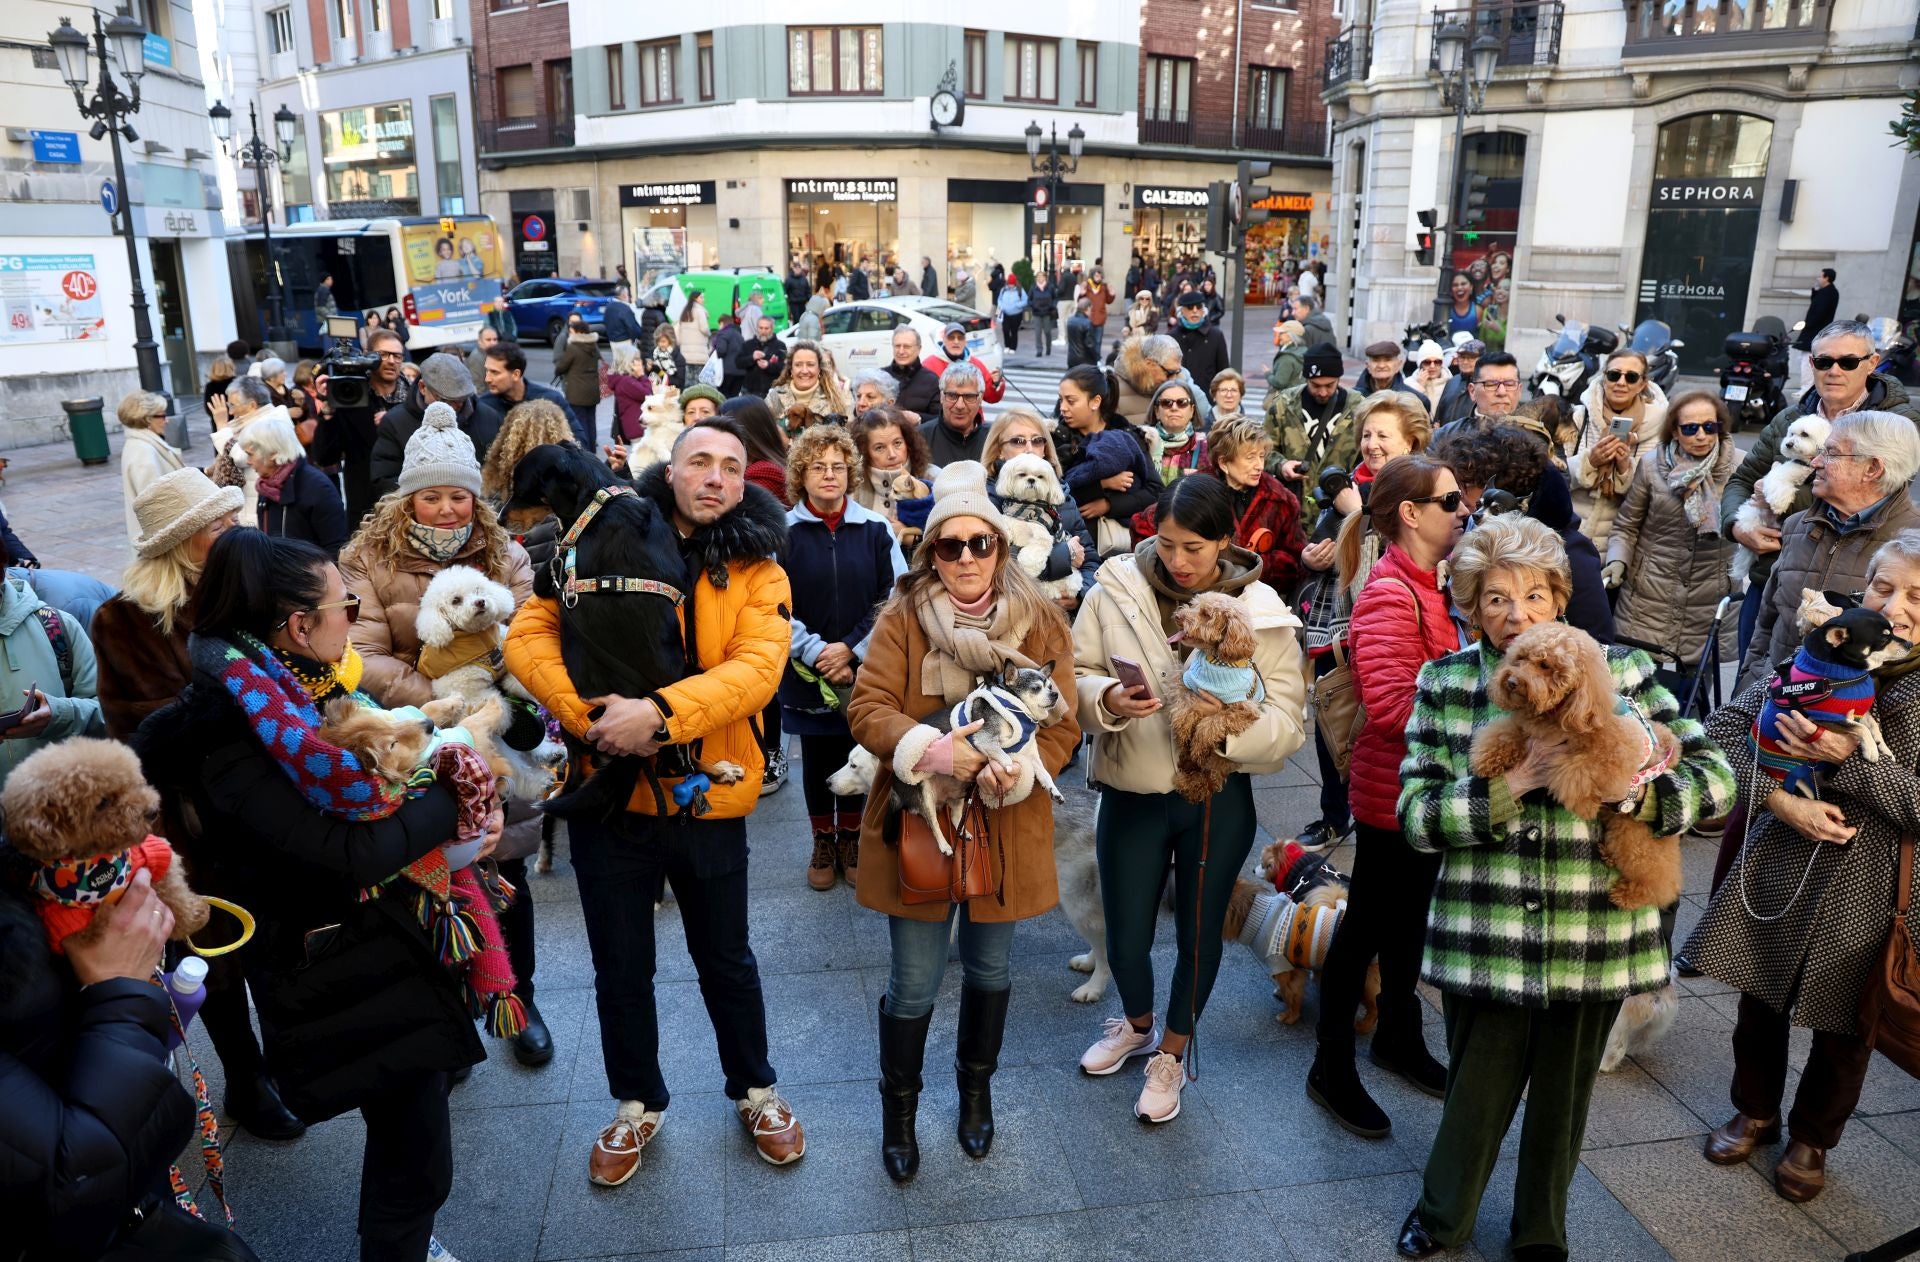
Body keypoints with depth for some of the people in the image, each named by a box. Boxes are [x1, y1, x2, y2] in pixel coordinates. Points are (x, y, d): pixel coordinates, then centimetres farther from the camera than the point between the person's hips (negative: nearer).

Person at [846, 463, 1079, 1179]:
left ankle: (976, 1088, 45)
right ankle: (899, 1108, 32)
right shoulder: (903, 616, -7)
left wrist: (1014, 769, -24)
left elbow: (1062, 726, -4)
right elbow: (867, 708, -11)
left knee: (990, 971, 19)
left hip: (1004, 827, 2)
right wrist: (930, 749, -29)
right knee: (913, 983, 6)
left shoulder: (1041, 622, -3)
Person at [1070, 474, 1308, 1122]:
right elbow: (1074, 676, -3)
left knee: (1199, 934, 17)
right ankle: (1136, 1023, 48)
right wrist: (1107, 699, -25)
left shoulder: (1261, 611, -10)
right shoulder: (1116, 589, -10)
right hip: (1132, 794, 1)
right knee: (1125, 937, 13)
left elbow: (1288, 722, -10)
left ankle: (1171, 1054, 44)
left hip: (1218, 800, 0)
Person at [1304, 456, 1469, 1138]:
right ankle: (1332, 1068, 20)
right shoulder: (1389, 595, -22)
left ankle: (1398, 1037, 43)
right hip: (1393, 793, -9)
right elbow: (1391, 705, -30)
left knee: (1409, 918, 23)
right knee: (1366, 927, 4)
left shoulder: (1427, 584, 8)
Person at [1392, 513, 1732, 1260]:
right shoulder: (1445, 685, -3)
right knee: (1476, 1092, 12)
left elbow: (1714, 776, -2)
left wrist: (1641, 796, -22)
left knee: (1562, 1097, 18)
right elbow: (1415, 817, -8)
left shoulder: (1620, 673, -3)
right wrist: (1509, 785, -23)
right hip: (1484, 937, -1)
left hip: (1593, 938, 1)